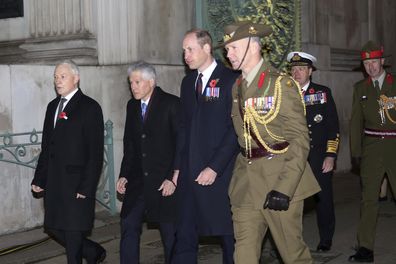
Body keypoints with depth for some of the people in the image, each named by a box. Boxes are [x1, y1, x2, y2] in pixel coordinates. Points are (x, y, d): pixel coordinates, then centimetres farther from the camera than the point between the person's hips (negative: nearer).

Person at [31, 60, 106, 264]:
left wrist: (86, 187, -17)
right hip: (54, 182, 7)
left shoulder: (90, 107, -7)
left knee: (73, 233, -1)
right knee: (53, 228, 11)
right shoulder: (52, 106, 14)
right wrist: (39, 179, 9)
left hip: (76, 182, -7)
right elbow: (46, 146, 16)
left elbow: (96, 152, -11)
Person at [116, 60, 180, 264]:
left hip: (165, 181, -5)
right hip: (138, 180, 5)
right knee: (128, 227, 2)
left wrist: (173, 178, -14)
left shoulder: (171, 104, -8)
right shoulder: (132, 106, 10)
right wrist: (124, 175, 8)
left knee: (170, 232, 4)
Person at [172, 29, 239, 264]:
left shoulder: (231, 80, -6)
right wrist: (179, 166, 9)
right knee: (185, 237, 5)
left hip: (221, 173, -5)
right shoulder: (188, 82, 15)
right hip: (190, 173, 6)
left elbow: (236, 129, -11)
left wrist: (215, 167, -14)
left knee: (229, 233, 5)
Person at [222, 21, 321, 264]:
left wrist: (284, 188, -19)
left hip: (279, 180, -5)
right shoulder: (237, 87, 13)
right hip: (245, 184, 6)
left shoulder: (281, 84, -7)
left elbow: (300, 140, -11)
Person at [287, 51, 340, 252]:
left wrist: (331, 156, -6)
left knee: (323, 199, 5)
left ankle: (326, 240, 21)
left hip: (319, 157, -1)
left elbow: (333, 127, 2)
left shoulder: (323, 92, 4)